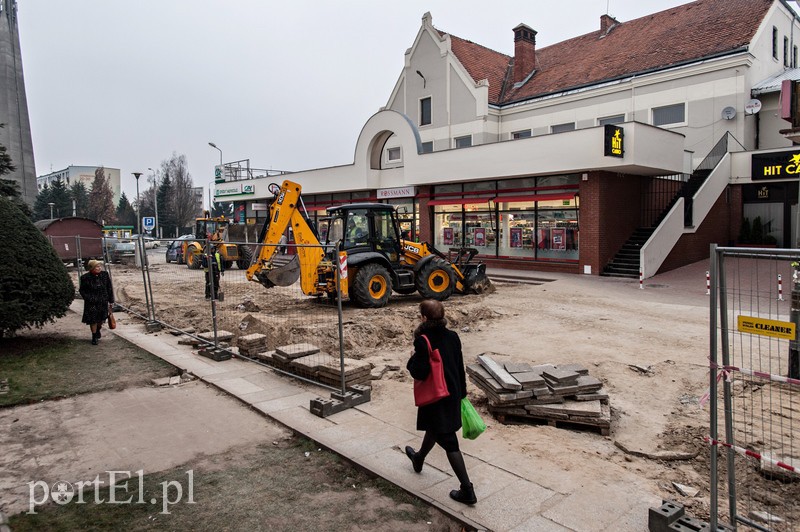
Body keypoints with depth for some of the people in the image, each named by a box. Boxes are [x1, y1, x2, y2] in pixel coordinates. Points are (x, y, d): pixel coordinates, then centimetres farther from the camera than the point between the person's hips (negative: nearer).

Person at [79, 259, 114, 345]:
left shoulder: (105, 275, -4)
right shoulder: (85, 278, -12)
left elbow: (109, 288, 4)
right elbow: (81, 290, 1)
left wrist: (111, 301, 5)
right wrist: (88, 298, -10)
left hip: (103, 301, 3)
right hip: (91, 303, -3)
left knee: (101, 319, 15)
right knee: (93, 320, 3)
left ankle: (98, 330, 45)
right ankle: (94, 337, 20)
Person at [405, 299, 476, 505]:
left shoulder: (423, 341, -22)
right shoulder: (452, 336, -2)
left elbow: (420, 373, -24)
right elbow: (460, 367, 6)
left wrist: (412, 359, -5)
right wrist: (462, 392, 17)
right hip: (453, 394, 7)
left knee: (448, 441, 1)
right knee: (434, 428, 28)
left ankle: (467, 490, 6)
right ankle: (419, 459, 54)